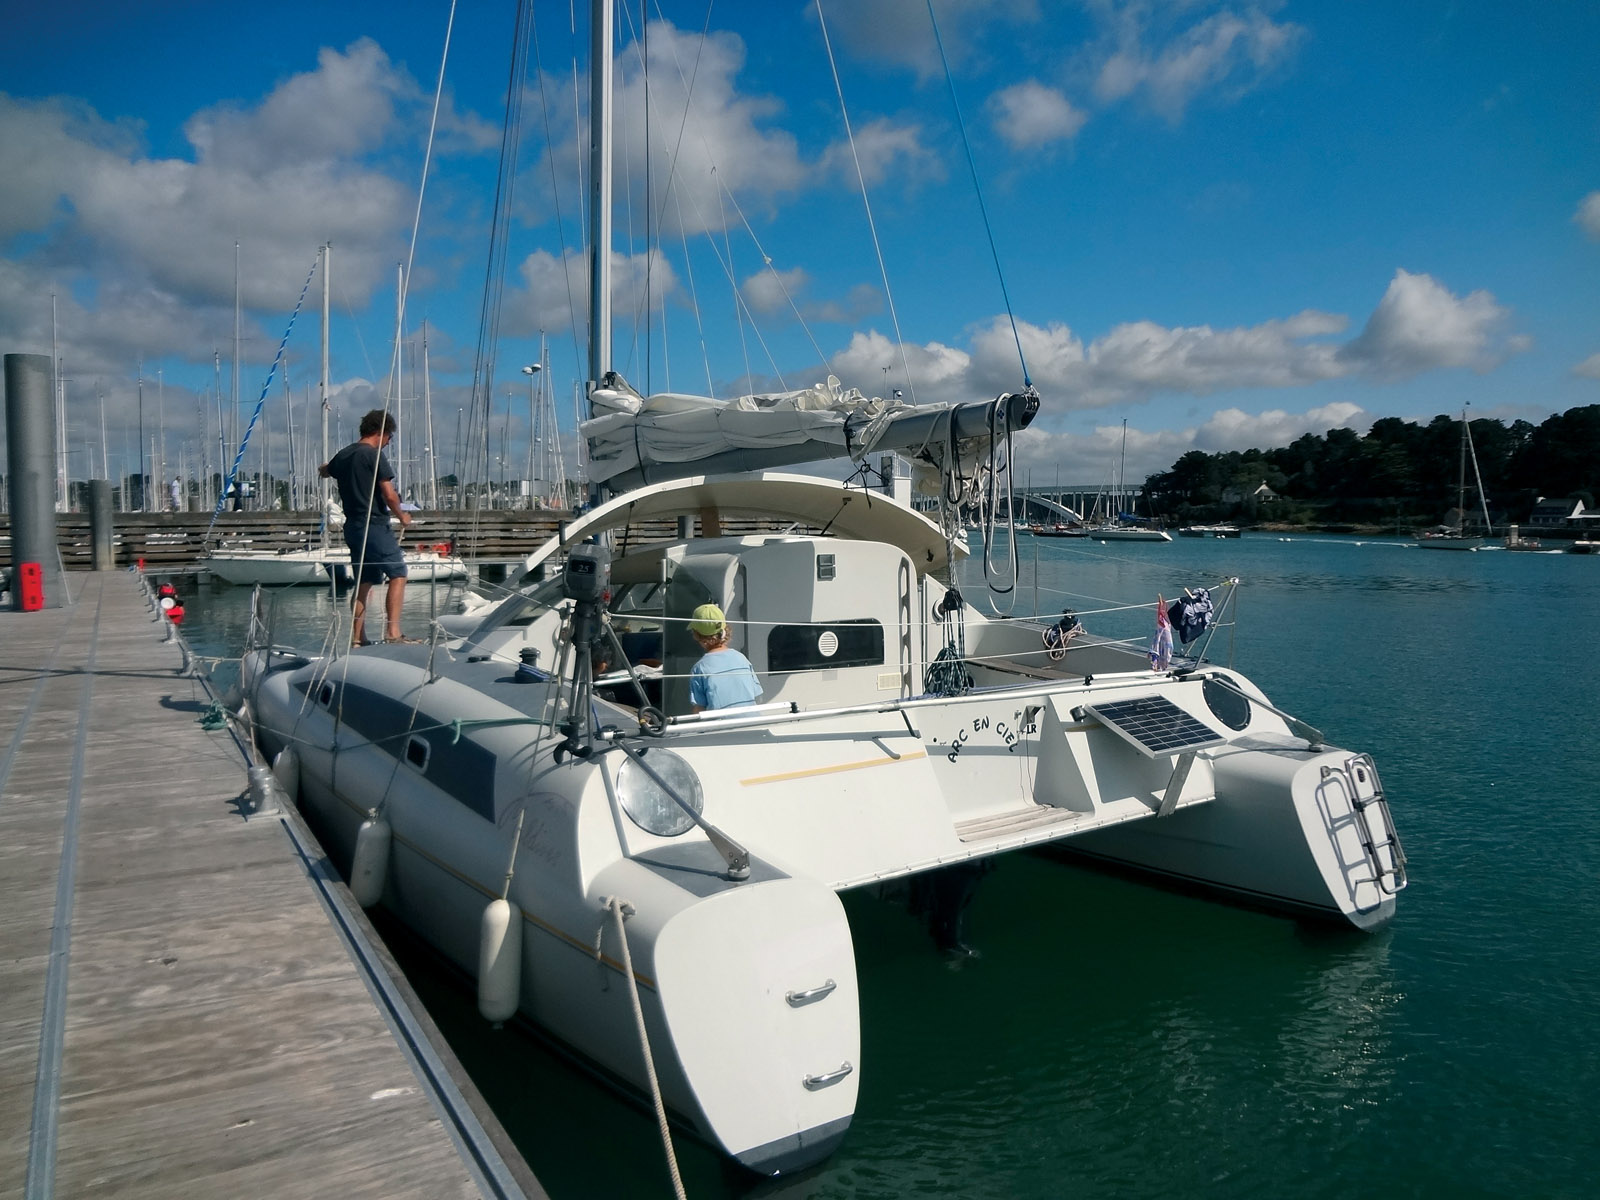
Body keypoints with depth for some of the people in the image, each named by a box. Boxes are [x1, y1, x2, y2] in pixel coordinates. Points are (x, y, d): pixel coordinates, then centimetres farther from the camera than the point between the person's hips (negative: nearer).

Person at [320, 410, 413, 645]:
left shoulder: (343, 455, 13)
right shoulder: (374, 455, -11)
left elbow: (324, 472, 36)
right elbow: (389, 494, -17)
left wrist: (326, 466, 60)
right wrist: (402, 516, 1)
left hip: (352, 527, 8)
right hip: (375, 526, -8)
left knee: (363, 581, 13)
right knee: (398, 574, -5)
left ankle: (357, 637, 14)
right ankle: (392, 632, -13)